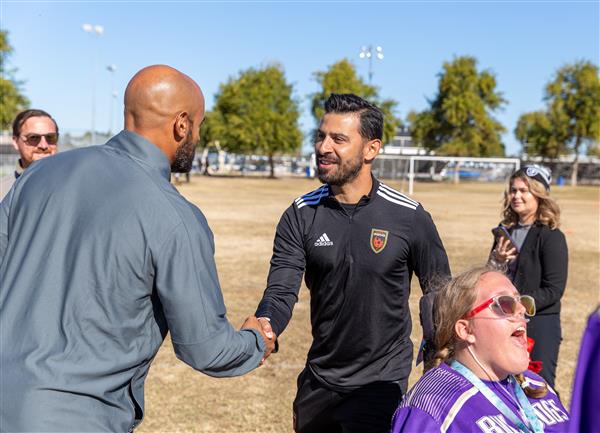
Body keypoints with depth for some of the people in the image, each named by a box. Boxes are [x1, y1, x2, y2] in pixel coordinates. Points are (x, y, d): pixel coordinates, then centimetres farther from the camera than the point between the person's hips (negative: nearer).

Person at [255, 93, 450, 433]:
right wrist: (265, 326, -35)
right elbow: (281, 290, -13)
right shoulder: (301, 215, -6)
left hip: (380, 382, -4)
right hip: (319, 378, 4)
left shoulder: (409, 217, -12)